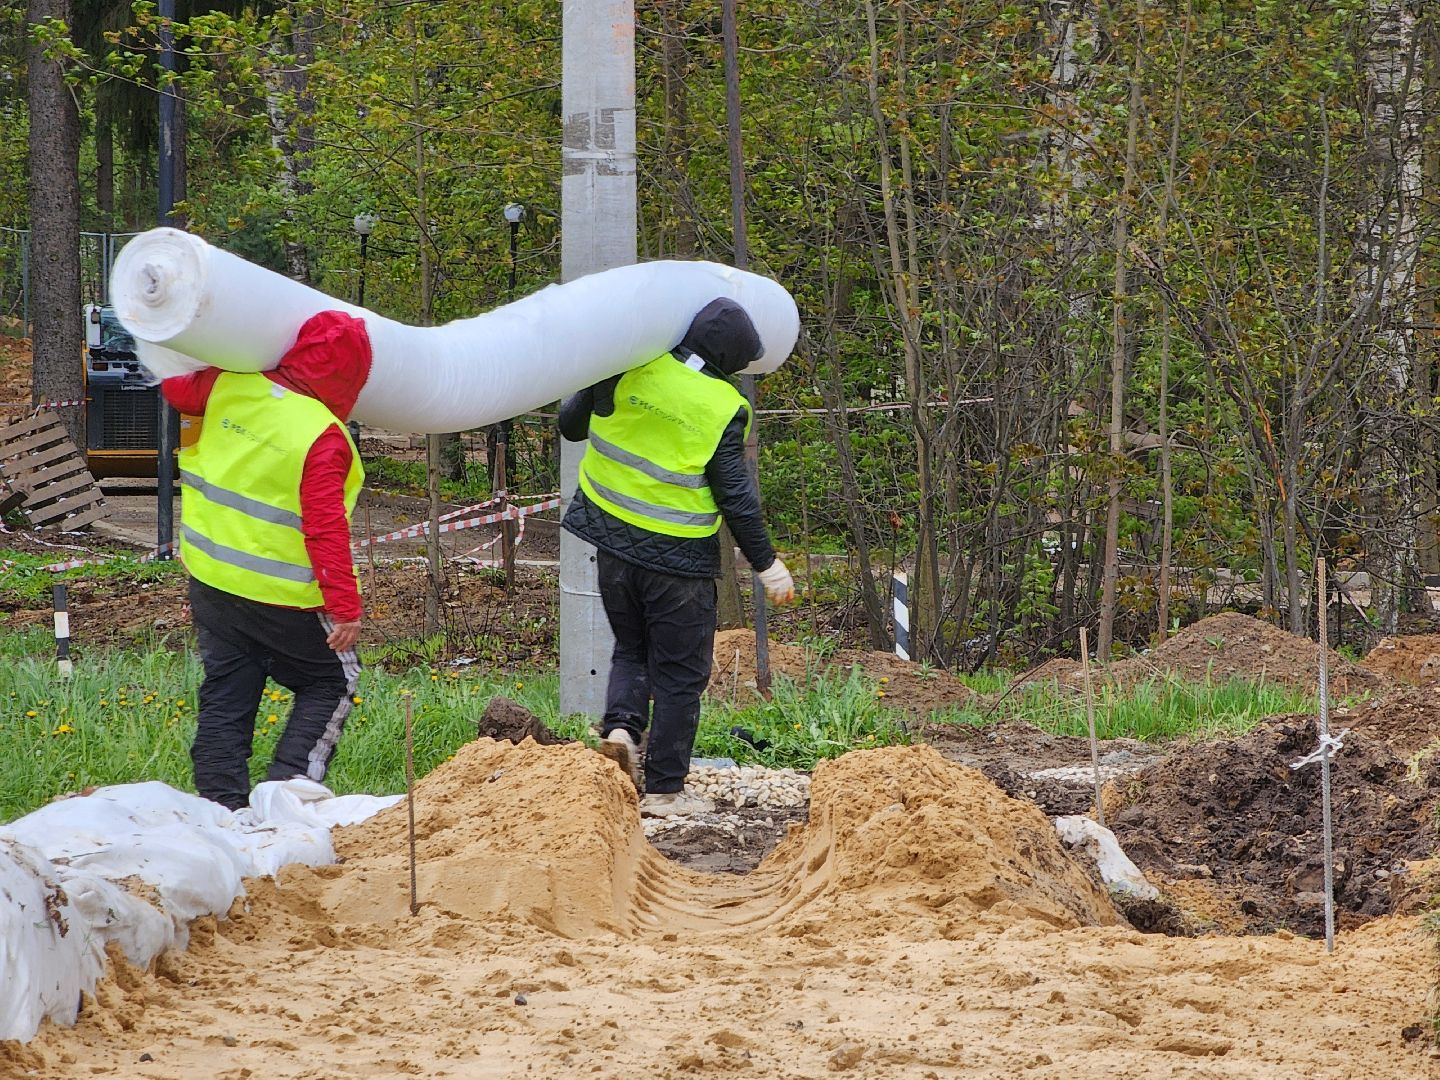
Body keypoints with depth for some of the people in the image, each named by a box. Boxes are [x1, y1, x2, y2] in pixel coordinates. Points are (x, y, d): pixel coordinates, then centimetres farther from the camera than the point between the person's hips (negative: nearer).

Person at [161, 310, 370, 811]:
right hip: (280, 597, -6)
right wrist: (345, 607, -19)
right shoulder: (324, 437, -21)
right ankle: (289, 787, -2)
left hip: (211, 579, 6)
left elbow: (175, 388, 17)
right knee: (330, 683, 11)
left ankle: (221, 802, 13)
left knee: (225, 693, 14)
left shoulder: (231, 387, -6)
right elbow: (325, 529, -23)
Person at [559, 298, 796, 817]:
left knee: (631, 649, 24)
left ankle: (621, 724, -2)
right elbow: (735, 496, -11)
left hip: (613, 541, 4)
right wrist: (767, 565, -1)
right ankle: (665, 789, 9)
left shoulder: (629, 371, -5)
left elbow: (570, 423, 6)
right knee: (680, 674, 7)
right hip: (678, 559, -4)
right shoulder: (724, 408, -13)